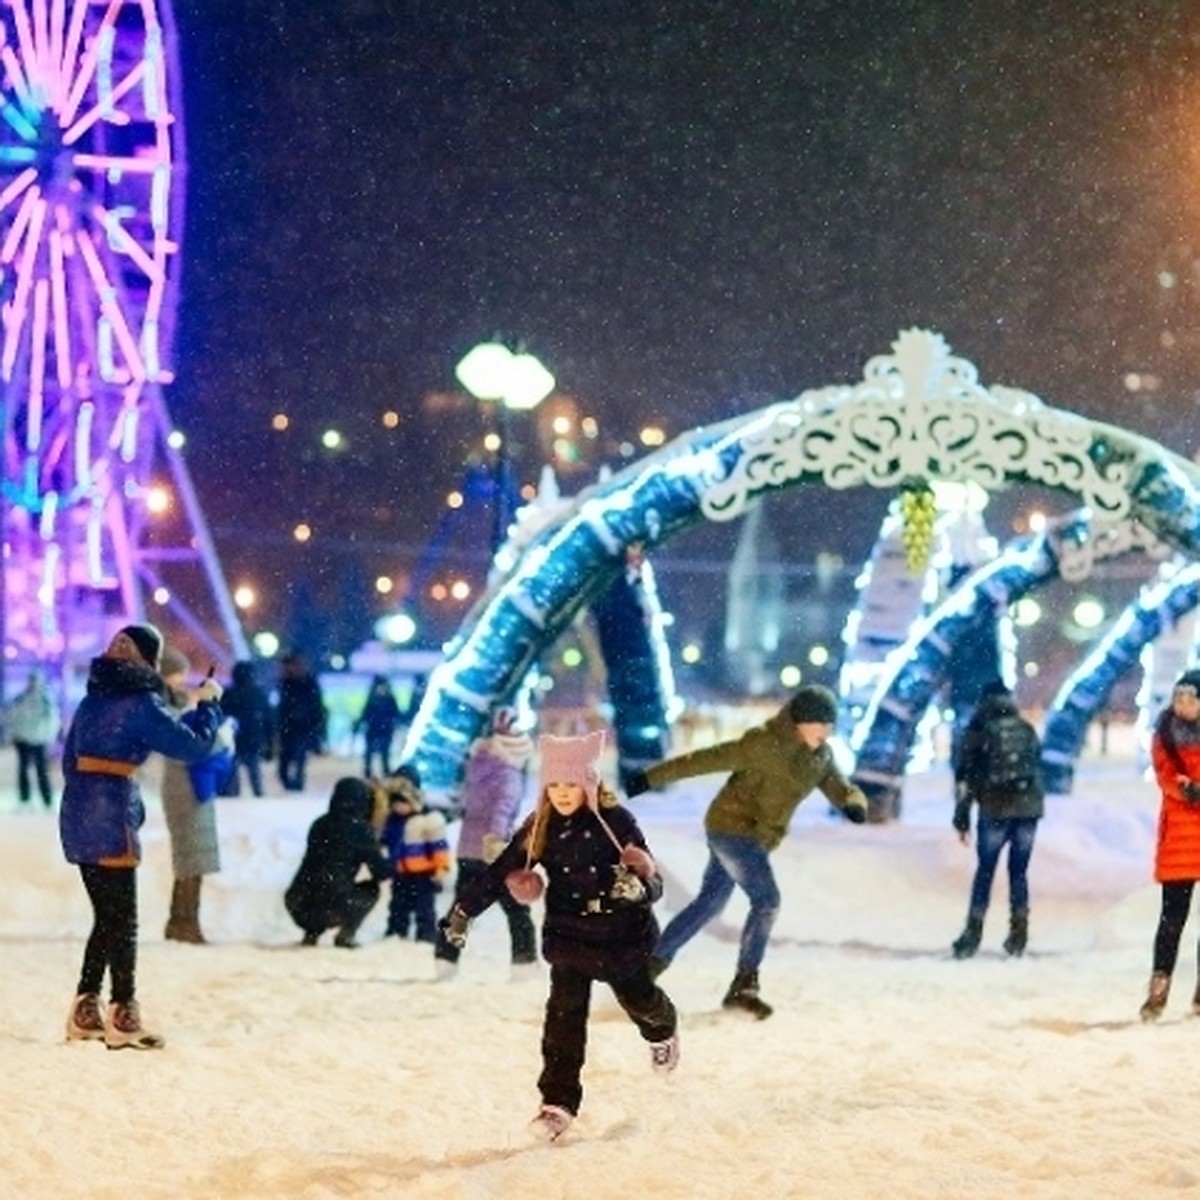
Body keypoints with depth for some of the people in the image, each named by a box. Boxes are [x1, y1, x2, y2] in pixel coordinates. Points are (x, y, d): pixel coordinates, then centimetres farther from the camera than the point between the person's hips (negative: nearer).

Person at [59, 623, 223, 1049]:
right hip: (111, 816, -7)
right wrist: (208, 704, 9)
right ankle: (122, 1018, -1)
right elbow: (194, 745, -7)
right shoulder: (140, 702, -9)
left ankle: (85, 1011, 14)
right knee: (122, 920, -1)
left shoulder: (93, 698, 15)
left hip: (77, 813, 7)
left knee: (107, 917, 15)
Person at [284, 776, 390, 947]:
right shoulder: (360, 828, 0)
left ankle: (311, 933, 19)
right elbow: (381, 871, 2)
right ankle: (346, 934, 5)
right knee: (371, 889, 20)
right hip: (331, 909, -6)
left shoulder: (319, 824, 16)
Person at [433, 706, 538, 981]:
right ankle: (524, 962, -2)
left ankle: (445, 959, 9)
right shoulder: (509, 776, -13)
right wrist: (496, 835, -46)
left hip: (467, 849, 6)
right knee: (518, 911, 4)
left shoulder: (476, 765, 9)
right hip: (496, 851, -6)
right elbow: (503, 806, -31)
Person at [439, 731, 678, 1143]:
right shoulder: (540, 828, -8)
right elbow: (501, 873, -5)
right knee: (564, 1014, -9)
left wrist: (638, 886, -43)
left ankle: (663, 1031, 57)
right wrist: (463, 911, -10)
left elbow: (653, 882, -19)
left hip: (621, 935, -2)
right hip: (568, 935, 2)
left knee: (637, 997, 21)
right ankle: (558, 1101, -4)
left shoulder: (616, 822, -19)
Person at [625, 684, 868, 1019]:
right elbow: (708, 759, -21)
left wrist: (853, 804, -27)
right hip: (732, 828, -9)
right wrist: (651, 778, -22)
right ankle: (744, 985, -11)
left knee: (709, 903, 16)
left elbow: (840, 788, 0)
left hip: (753, 838, 9)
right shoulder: (765, 745, -21)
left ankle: (654, 960, 28)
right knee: (766, 900, -15)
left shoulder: (821, 756, 3)